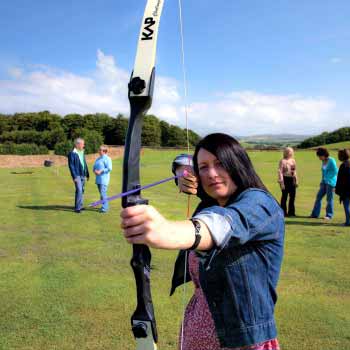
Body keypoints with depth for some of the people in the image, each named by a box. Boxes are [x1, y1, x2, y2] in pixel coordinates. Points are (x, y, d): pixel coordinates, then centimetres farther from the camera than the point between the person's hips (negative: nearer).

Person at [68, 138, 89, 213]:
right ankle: (77, 208, -7)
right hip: (77, 175, -7)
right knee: (79, 190, -13)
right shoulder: (72, 153, -9)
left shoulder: (82, 153, 14)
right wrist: (74, 176, -17)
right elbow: (71, 165, -12)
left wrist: (87, 174, 17)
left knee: (82, 190, 11)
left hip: (83, 175, 7)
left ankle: (80, 206, 21)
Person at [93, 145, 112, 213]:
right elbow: (94, 167, 22)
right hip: (98, 179, 8)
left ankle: (104, 208, -8)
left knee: (103, 193, -12)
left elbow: (109, 168, -15)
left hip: (104, 179, -8)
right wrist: (95, 170, -1)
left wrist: (101, 171, -16)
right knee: (101, 193, 12)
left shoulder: (107, 159, -7)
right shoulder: (98, 159, 18)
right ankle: (105, 206, 21)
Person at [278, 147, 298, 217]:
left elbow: (294, 171, 18)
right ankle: (284, 212, 7)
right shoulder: (282, 161, -7)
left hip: (292, 180, 7)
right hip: (285, 179, -7)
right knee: (284, 196, -1)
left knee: (292, 196, 9)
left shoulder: (293, 160, 13)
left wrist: (296, 181, 13)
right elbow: (280, 172, -11)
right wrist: (281, 182, -16)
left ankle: (291, 212, 19)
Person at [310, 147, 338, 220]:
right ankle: (315, 214, 10)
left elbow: (335, 171, -14)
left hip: (330, 182, -8)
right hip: (324, 182, 8)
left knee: (329, 198, -1)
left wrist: (328, 178, -11)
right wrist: (322, 180, 13)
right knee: (319, 196, 5)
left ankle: (329, 215, 8)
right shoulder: (323, 161, 10)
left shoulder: (331, 161, -12)